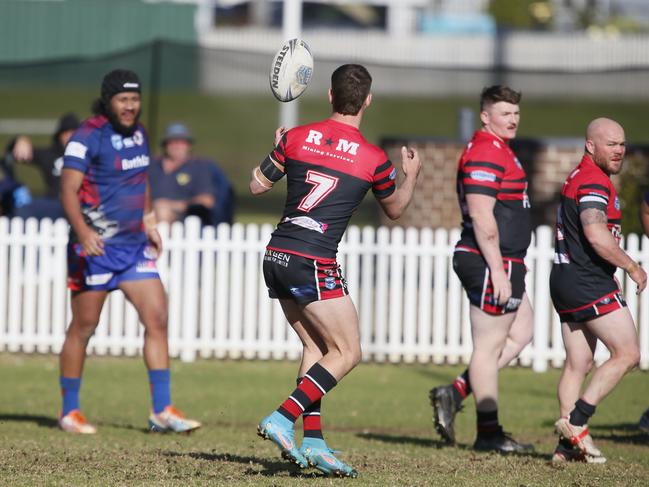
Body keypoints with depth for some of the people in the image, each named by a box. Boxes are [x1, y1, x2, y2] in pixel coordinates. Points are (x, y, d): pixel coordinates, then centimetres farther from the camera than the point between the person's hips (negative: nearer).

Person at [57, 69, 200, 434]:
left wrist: (149, 222, 21)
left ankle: (162, 410, -1)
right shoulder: (88, 136, -12)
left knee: (157, 318, -3)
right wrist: (83, 232, -32)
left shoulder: (139, 134, 11)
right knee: (83, 327, 1)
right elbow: (68, 189, -19)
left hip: (135, 245, 7)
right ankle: (69, 412, 13)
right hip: (96, 245, -7)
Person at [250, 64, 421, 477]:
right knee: (347, 353, 2)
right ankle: (283, 419, -13)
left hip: (277, 257, 6)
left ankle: (313, 441, 8)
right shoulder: (374, 159, -5)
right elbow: (395, 209, 14)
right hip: (314, 265, -6)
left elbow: (258, 185, 14)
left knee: (315, 347, 16)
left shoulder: (296, 138, 3)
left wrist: (275, 149, 31)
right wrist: (412, 175, 33)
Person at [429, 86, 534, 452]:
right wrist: (498, 272, -23)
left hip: (502, 264, 11)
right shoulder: (485, 153, -15)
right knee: (489, 346, -4)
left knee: (521, 332, 16)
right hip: (491, 263, -11)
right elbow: (481, 217, -22)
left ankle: (456, 393, 12)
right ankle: (489, 433, 2)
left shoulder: (499, 151, 19)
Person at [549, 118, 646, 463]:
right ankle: (576, 421, -10)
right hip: (590, 284, -10)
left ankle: (569, 443, 5)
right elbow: (595, 233, -26)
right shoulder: (595, 180, -14)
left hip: (565, 280, 10)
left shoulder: (577, 178, 20)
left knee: (578, 364, 8)